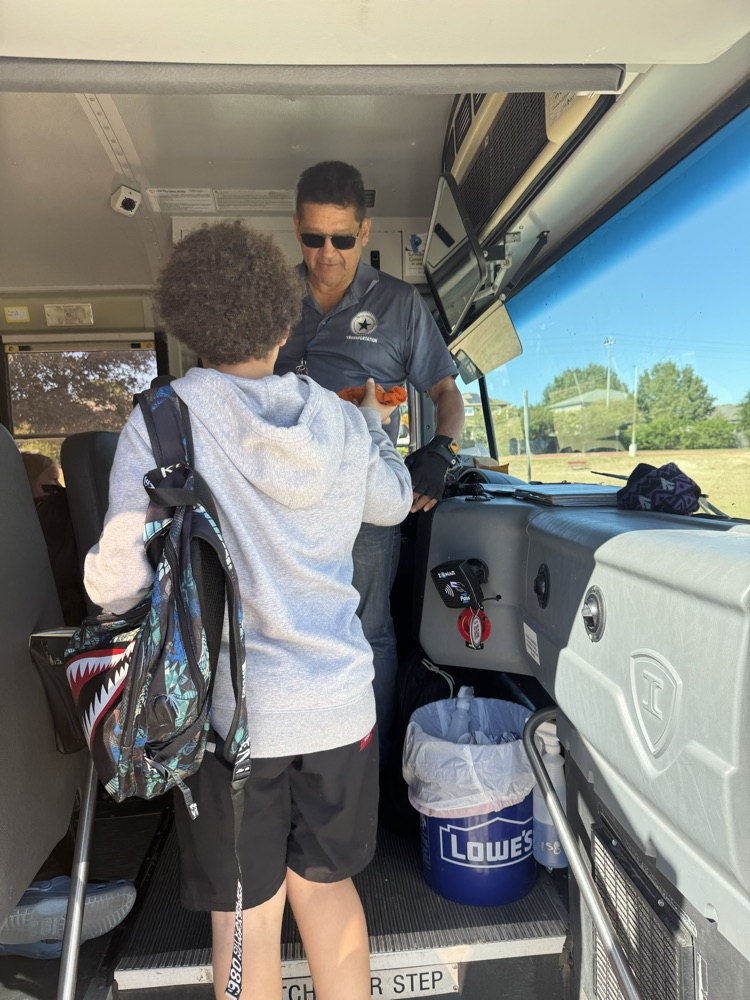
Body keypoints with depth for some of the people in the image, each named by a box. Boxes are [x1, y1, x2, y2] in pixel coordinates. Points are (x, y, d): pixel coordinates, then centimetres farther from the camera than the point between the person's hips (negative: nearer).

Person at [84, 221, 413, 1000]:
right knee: (323, 881, 26)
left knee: (247, 916, 19)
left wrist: (107, 581, 6)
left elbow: (120, 580, -18)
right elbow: (392, 503, 17)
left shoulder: (161, 421, -12)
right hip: (338, 701, 3)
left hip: (231, 710, -3)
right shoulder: (342, 424, -2)